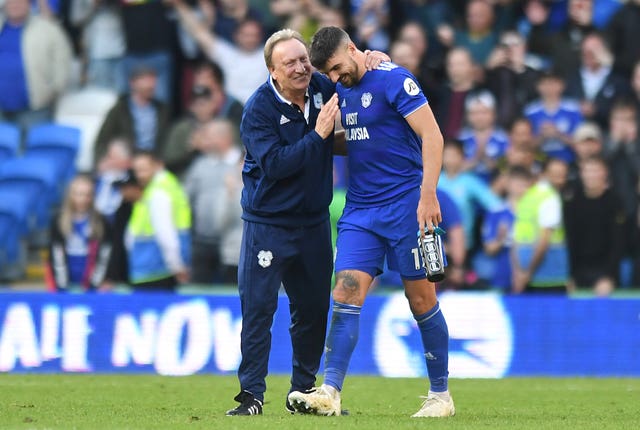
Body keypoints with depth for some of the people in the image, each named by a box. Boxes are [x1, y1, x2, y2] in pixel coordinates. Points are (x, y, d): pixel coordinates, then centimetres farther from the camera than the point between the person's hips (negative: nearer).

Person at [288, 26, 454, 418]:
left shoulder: (393, 79, -10)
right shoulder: (343, 91, 11)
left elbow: (432, 136, -15)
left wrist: (428, 194, -21)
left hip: (406, 205, -6)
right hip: (360, 209, 6)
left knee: (421, 299, 1)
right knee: (347, 294, -7)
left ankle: (441, 395, 13)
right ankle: (330, 393, -14)